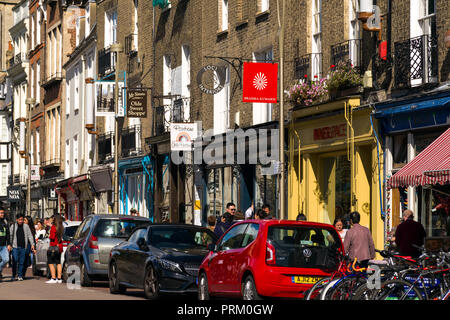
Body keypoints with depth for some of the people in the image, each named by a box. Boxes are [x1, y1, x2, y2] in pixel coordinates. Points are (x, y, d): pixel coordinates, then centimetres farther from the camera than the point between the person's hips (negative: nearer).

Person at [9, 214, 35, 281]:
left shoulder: (26, 226, 6)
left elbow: (30, 235, 7)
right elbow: (10, 235, 6)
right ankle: (14, 275, 3)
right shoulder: (13, 226, 4)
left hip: (23, 247, 1)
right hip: (15, 246, -1)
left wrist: (32, 244, 0)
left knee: (21, 262, 3)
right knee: (15, 261, -6)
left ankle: (20, 276, 11)